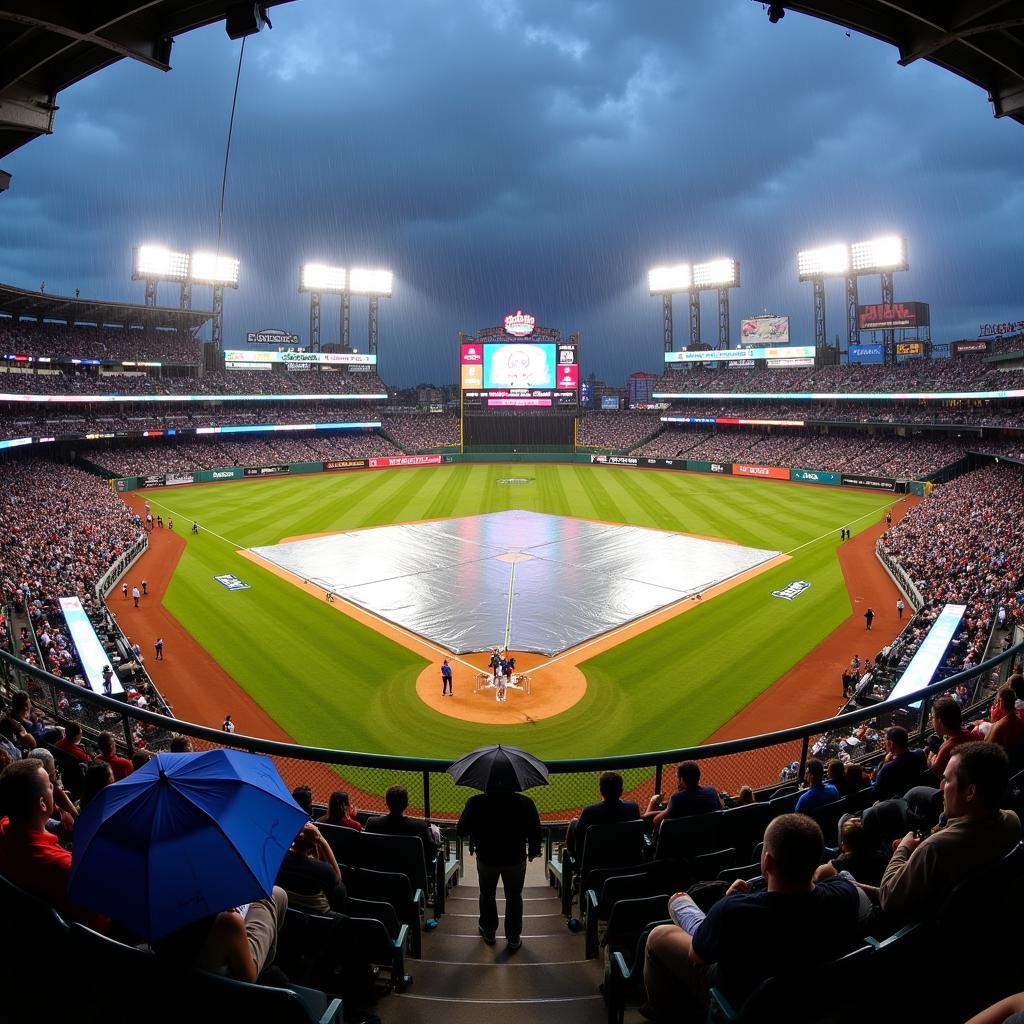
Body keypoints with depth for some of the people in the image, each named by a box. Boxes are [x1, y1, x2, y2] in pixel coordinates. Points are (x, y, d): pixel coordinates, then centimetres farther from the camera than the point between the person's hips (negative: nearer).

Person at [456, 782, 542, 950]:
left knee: (487, 895, 27)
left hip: (486, 859, 1)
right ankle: (513, 939, 34)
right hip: (515, 860, 0)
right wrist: (533, 851, 8)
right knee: (514, 898, 23)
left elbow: (461, 830, -13)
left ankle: (489, 933, 44)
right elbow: (535, 833, -12)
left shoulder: (475, 803, -24)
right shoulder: (525, 803, -23)